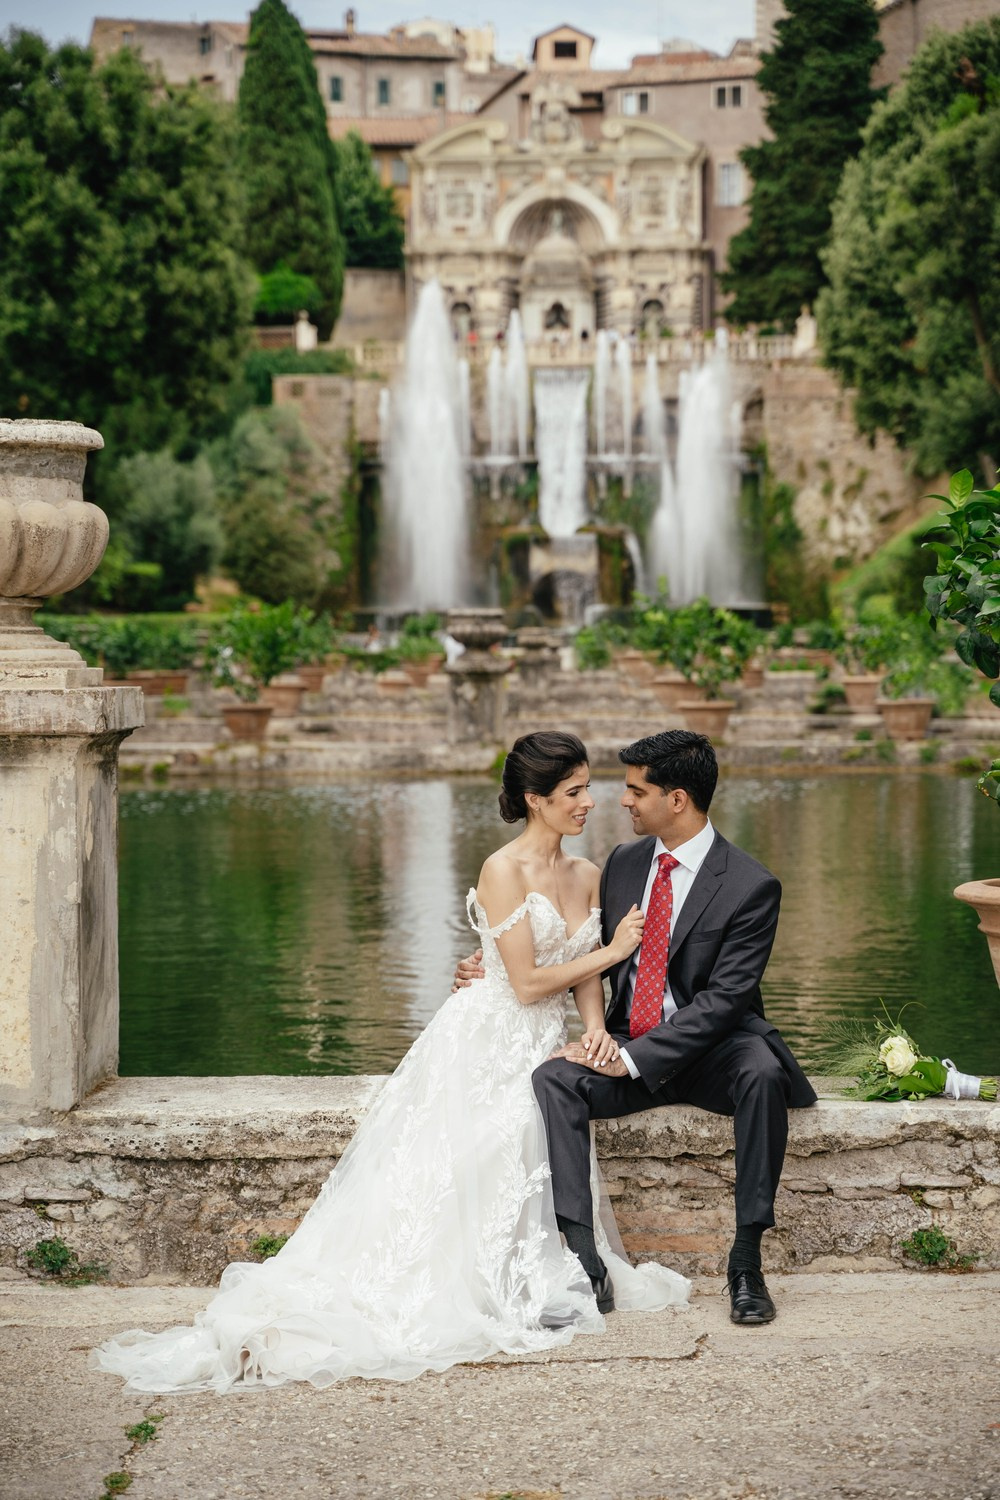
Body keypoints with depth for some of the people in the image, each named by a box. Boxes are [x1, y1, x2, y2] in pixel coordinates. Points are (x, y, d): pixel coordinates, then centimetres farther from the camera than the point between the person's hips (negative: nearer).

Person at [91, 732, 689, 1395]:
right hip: (488, 1046, -7)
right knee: (456, 1176, -15)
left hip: (543, 1051, 7)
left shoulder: (587, 875, 10)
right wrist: (612, 950, -10)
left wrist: (596, 1026, -11)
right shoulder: (503, 872, -14)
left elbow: (584, 975, 10)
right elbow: (527, 983, -17)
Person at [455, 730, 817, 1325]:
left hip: (712, 1049, -4)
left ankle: (746, 1263, -29)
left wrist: (635, 1057, -24)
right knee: (554, 1079, -26)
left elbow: (723, 998, -18)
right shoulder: (624, 863, 8)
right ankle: (588, 1267, -32)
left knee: (763, 1073, -38)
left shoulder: (751, 885, -12)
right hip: (628, 1044, 5)